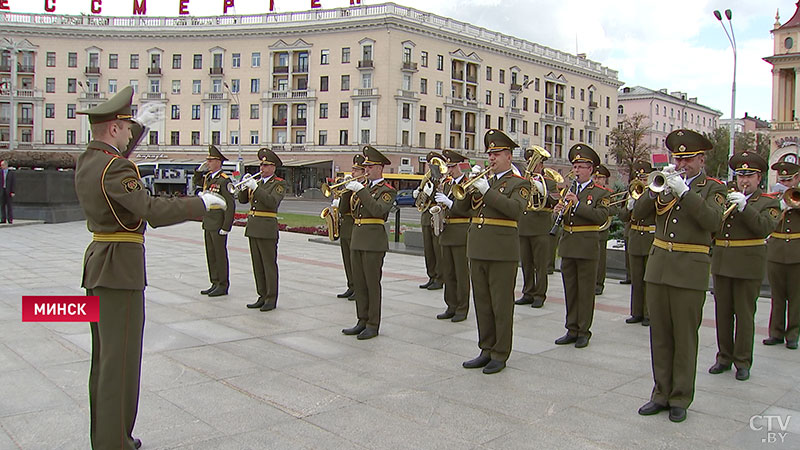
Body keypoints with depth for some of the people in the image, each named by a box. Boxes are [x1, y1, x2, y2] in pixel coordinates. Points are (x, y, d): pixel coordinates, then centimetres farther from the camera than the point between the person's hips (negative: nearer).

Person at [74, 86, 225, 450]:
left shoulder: (86, 160, 9)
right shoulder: (115, 169, -20)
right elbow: (154, 212, -28)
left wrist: (140, 124, 35)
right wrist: (202, 202, -17)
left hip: (97, 265, 10)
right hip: (120, 268, -10)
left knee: (104, 356, 18)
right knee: (121, 359, -3)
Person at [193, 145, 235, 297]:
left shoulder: (224, 180, -14)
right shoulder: (208, 177, 11)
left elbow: (230, 205, -17)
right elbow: (196, 182, 34)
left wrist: (226, 227, -19)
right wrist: (200, 169, 13)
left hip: (218, 225, -9)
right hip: (208, 224, 9)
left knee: (220, 255, -1)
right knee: (210, 254, 13)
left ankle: (223, 286, 7)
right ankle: (215, 283, 22)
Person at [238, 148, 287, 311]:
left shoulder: (279, 184, -4)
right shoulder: (257, 182, 17)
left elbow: (272, 202, -20)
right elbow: (242, 199, 13)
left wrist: (255, 187, -22)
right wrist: (245, 185, -4)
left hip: (267, 228, -7)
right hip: (253, 228, 7)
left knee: (269, 264, -3)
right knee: (257, 264, 11)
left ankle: (271, 299, 2)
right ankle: (262, 296, 19)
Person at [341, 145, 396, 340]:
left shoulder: (387, 190, -4)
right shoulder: (364, 187, 18)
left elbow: (378, 210, -23)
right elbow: (350, 210, 17)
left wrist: (360, 190, -22)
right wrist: (348, 190, 5)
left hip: (374, 241, -7)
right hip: (357, 239, 8)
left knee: (372, 283, -3)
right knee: (359, 283, 10)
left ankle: (373, 325, 4)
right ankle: (362, 321, 19)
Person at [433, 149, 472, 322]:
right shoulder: (447, 183, 15)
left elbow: (463, 209, -15)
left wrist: (448, 202, -22)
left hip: (461, 232, -8)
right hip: (446, 232, 8)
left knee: (461, 272, -1)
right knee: (448, 272, 11)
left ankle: (462, 309, 7)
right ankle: (451, 307, 21)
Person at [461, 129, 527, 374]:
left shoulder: (519, 184, 0)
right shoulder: (483, 180, 17)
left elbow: (515, 209, -19)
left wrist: (487, 191, -20)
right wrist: (469, 185, -3)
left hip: (502, 251, -6)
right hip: (478, 250, 6)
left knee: (502, 305, 0)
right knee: (482, 304, 12)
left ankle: (500, 355, 10)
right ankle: (486, 351, 22)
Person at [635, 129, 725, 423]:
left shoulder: (712, 188, 2)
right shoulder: (667, 183, 13)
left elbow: (713, 222, -16)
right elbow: (638, 213, 3)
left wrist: (684, 192, -21)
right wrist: (656, 188, -12)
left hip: (690, 270, -4)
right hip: (658, 264, 4)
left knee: (685, 337, 3)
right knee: (660, 335, 9)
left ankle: (681, 398, 14)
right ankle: (662, 393, 20)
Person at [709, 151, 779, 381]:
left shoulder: (768, 202, 4)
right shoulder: (726, 198, 15)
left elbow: (764, 227, -14)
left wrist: (744, 206, -21)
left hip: (748, 265, -4)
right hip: (721, 264, 4)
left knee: (744, 314, 0)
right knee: (722, 312, 8)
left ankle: (743, 361, 10)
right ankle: (724, 357, 19)